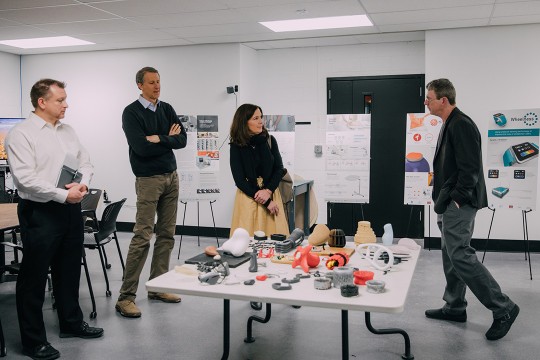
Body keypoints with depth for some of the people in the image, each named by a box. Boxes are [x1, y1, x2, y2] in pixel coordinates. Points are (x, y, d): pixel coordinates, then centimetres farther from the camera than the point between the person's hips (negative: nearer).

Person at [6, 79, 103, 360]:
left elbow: (85, 163, 12)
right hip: (40, 213, -7)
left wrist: (83, 184, -9)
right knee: (34, 278, 4)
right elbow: (25, 178, -19)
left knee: (69, 271, 18)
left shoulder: (68, 131, 12)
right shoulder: (21, 134, -10)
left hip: (71, 210, 7)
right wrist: (63, 195, -22)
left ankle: (71, 323, 35)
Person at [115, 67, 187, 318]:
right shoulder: (131, 112, -6)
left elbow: (182, 140, 1)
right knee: (142, 237, -9)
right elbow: (141, 147, -19)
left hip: (171, 177, 6)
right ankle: (126, 296, -3)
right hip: (148, 180, -6)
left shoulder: (167, 109, 11)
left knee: (166, 235, 8)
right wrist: (169, 139, -7)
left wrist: (159, 139, -13)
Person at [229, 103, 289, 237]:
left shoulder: (270, 141, 2)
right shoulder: (236, 146, -5)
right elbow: (239, 180, -6)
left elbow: (279, 169, 3)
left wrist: (268, 191, -15)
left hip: (271, 194, 2)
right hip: (248, 198, -2)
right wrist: (266, 202, -10)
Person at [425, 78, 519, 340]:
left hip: (459, 204, -10)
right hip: (449, 204, 11)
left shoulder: (462, 125, -16)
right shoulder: (449, 125, 15)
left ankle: (503, 308, -2)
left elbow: (470, 168, -22)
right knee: (451, 255, 14)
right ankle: (455, 307, 25)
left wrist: (457, 199, -19)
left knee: (460, 255, -11)